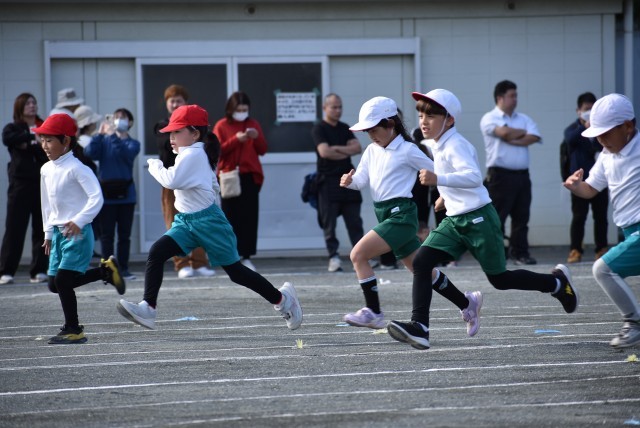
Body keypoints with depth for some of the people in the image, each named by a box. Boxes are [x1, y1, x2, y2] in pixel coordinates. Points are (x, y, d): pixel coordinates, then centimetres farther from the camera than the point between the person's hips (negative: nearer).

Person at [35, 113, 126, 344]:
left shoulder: (76, 168, -14)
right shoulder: (46, 170, 10)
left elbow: (96, 197, -20)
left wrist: (79, 221, -28)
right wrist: (49, 233, 21)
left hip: (78, 231, -9)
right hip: (58, 231, 9)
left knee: (62, 279, -13)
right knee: (54, 284, 8)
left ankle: (73, 330, -1)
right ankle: (106, 270, 21)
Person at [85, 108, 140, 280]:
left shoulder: (133, 143, 6)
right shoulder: (104, 141, 8)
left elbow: (126, 153, -16)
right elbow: (90, 153, -8)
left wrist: (113, 136, -23)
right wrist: (100, 134, -17)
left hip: (125, 193, 0)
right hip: (106, 193, 0)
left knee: (124, 234, 3)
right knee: (107, 234, 1)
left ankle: (124, 269, 8)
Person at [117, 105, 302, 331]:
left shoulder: (192, 155, -15)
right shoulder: (198, 155, 15)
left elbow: (171, 181, -27)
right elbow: (214, 186, 23)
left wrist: (155, 165, -11)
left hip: (207, 220, -9)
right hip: (186, 221, 9)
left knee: (235, 270, 0)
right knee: (156, 253, -11)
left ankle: (282, 299, 17)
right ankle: (148, 308, -18)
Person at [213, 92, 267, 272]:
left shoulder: (253, 124, 12)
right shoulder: (221, 126, 4)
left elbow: (263, 150, 11)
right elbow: (217, 151, -5)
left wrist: (257, 138, -9)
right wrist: (236, 140, -16)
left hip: (250, 176, 2)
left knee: (250, 216, -5)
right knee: (231, 216, -5)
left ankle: (247, 257, -4)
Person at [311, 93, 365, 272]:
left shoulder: (344, 128, 16)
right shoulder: (319, 129, -1)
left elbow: (357, 147, 4)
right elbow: (324, 152, -16)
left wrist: (337, 149, -11)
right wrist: (346, 153, -4)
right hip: (328, 182, -5)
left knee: (354, 221, 1)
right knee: (329, 222, -5)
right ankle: (334, 257, -3)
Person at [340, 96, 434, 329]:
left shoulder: (407, 150, -9)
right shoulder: (372, 151, 13)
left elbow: (436, 172, -2)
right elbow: (361, 180, 7)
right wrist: (349, 181, -14)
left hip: (401, 215, -8)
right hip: (386, 214, 8)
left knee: (358, 254, -18)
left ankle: (373, 313, -15)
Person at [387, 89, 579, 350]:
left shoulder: (455, 146, -18)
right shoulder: (438, 146, 11)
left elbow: (474, 177, -37)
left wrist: (439, 180, -48)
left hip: (478, 219, -8)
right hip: (454, 220, 8)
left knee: (499, 279, 5)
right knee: (421, 262, -12)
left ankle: (557, 282, 27)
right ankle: (419, 326, -6)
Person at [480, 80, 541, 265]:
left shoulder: (523, 119, 16)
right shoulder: (489, 118, 0)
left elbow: (534, 137, 0)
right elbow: (503, 132, -18)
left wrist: (513, 140, -11)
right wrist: (523, 132, 0)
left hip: (522, 174, 6)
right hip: (500, 174, -6)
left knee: (521, 217, 6)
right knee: (497, 217, -6)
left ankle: (520, 253, 11)